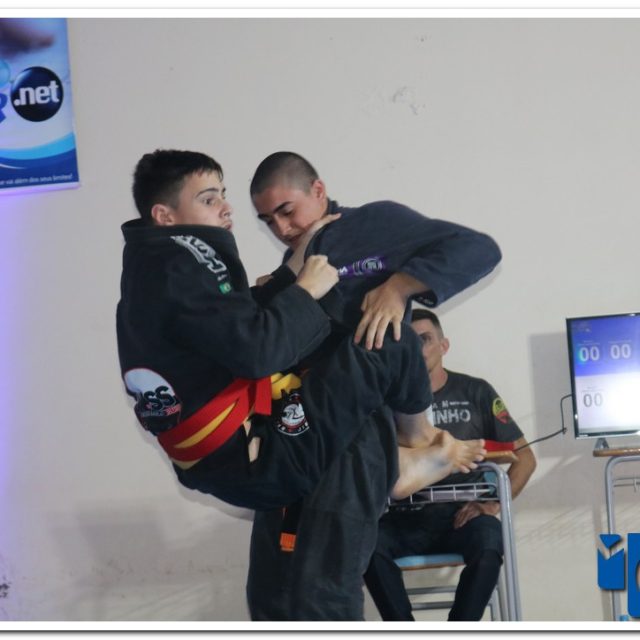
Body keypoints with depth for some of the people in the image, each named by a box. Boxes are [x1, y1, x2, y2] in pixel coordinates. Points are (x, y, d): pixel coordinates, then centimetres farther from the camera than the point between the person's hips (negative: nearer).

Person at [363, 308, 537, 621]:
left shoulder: (475, 392, 8)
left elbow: (524, 457, 8)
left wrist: (493, 502, -7)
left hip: (464, 516, -1)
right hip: (407, 519, 1)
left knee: (487, 544, -35)